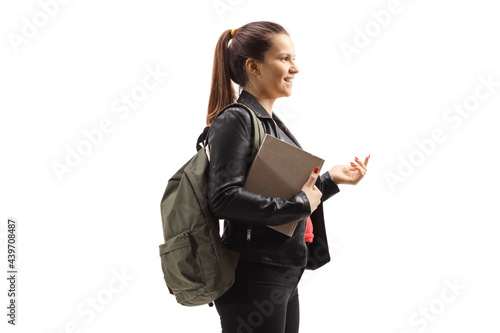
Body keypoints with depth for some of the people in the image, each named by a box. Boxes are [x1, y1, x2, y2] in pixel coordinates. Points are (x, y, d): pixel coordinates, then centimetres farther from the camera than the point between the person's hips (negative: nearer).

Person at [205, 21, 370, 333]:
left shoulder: (273, 122, 15)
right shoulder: (236, 120, -12)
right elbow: (225, 199, -24)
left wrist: (330, 178, 9)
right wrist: (299, 203, -18)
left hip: (285, 277, 9)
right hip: (254, 276, -9)